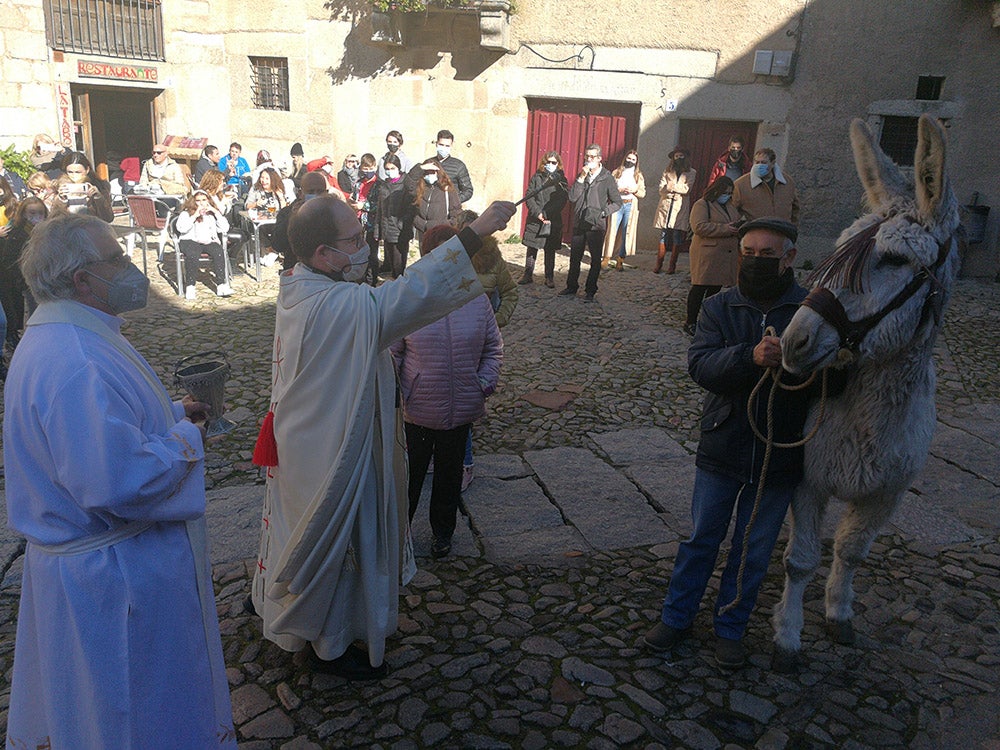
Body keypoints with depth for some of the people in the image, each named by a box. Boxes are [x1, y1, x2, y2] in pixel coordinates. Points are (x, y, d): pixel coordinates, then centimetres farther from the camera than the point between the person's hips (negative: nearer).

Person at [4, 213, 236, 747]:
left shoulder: (59, 340, 5)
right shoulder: (76, 365, -31)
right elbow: (119, 483, -37)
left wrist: (170, 413, 8)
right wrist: (184, 439, -20)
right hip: (116, 581, -10)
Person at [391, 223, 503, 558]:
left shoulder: (477, 300, -3)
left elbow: (493, 348, 8)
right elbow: (391, 352, -5)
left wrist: (486, 382, -4)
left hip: (461, 411, 3)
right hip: (416, 410, -2)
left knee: (450, 474, 20)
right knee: (409, 473, 13)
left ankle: (443, 532, 42)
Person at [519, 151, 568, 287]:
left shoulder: (561, 180, 3)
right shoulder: (537, 177, 6)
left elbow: (561, 201, -6)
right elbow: (529, 197, 0)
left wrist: (546, 214, -15)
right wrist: (537, 213, -14)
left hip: (553, 221, -1)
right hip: (534, 220, 1)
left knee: (550, 250, 5)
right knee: (531, 248, 5)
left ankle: (549, 278, 12)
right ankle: (528, 275, 14)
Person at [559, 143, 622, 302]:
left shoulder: (607, 178, -3)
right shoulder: (581, 175, 9)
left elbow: (617, 202, -1)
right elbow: (572, 197, -4)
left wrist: (602, 213, -15)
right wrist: (581, 178, -12)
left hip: (596, 225, -4)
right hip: (579, 224, 4)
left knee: (595, 260, 3)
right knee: (574, 258, 9)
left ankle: (590, 292, 12)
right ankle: (571, 288, 22)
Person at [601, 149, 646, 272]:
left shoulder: (639, 176, 13)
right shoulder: (616, 172, 8)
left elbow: (643, 193, 11)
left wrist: (635, 190, -8)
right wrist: (620, 190, -13)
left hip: (631, 206, 2)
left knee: (627, 233, -1)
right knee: (612, 231, -8)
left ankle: (620, 260, 5)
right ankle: (606, 258, -4)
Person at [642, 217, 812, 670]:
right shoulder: (719, 308, -3)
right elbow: (701, 365, -19)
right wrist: (751, 357, -35)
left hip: (780, 458, 0)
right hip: (721, 450, 1)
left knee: (753, 551, 15)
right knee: (702, 539, 16)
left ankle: (730, 628, 35)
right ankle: (676, 617, 34)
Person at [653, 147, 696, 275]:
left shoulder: (691, 173, 10)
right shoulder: (667, 172, 15)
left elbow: (686, 189, -4)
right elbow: (661, 189, 3)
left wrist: (671, 186, -3)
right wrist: (678, 189, -8)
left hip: (681, 209, -1)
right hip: (665, 207, 1)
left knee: (677, 239, -4)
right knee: (663, 238, -1)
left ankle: (672, 266, 1)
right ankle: (658, 265, 2)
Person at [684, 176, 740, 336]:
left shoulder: (729, 206, 21)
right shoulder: (702, 205, -5)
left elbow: (737, 224, 32)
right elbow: (699, 227, -19)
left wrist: (738, 228, 6)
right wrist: (725, 229, -22)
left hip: (726, 255, 8)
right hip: (706, 254, -8)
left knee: (716, 287, 10)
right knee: (700, 287, -7)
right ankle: (690, 322, 0)